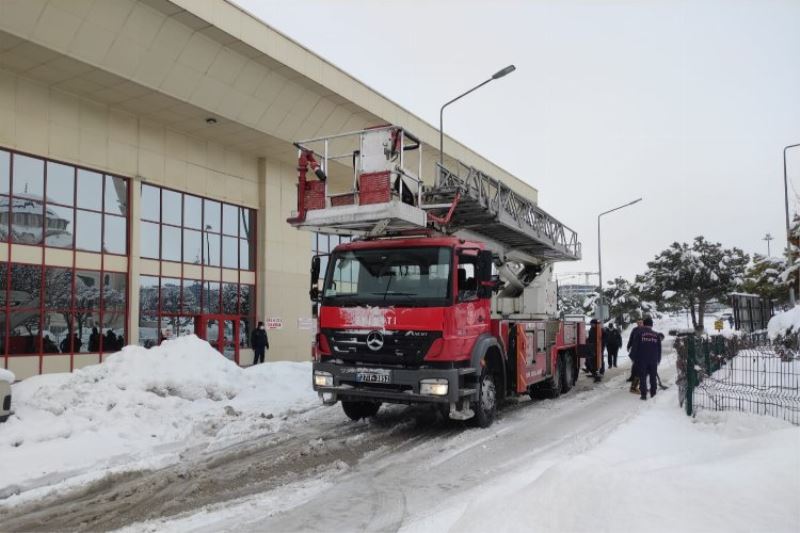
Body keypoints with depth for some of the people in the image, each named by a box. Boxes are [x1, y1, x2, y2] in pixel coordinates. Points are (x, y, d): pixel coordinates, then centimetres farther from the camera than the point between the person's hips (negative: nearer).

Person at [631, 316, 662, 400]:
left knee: (642, 377, 2)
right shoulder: (656, 335, 4)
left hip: (642, 359, -3)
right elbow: (659, 349, 9)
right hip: (653, 360, 3)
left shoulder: (639, 333, -7)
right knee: (653, 377, 14)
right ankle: (653, 393, 20)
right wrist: (658, 359, 17)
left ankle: (644, 394, 0)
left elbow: (634, 347, -7)